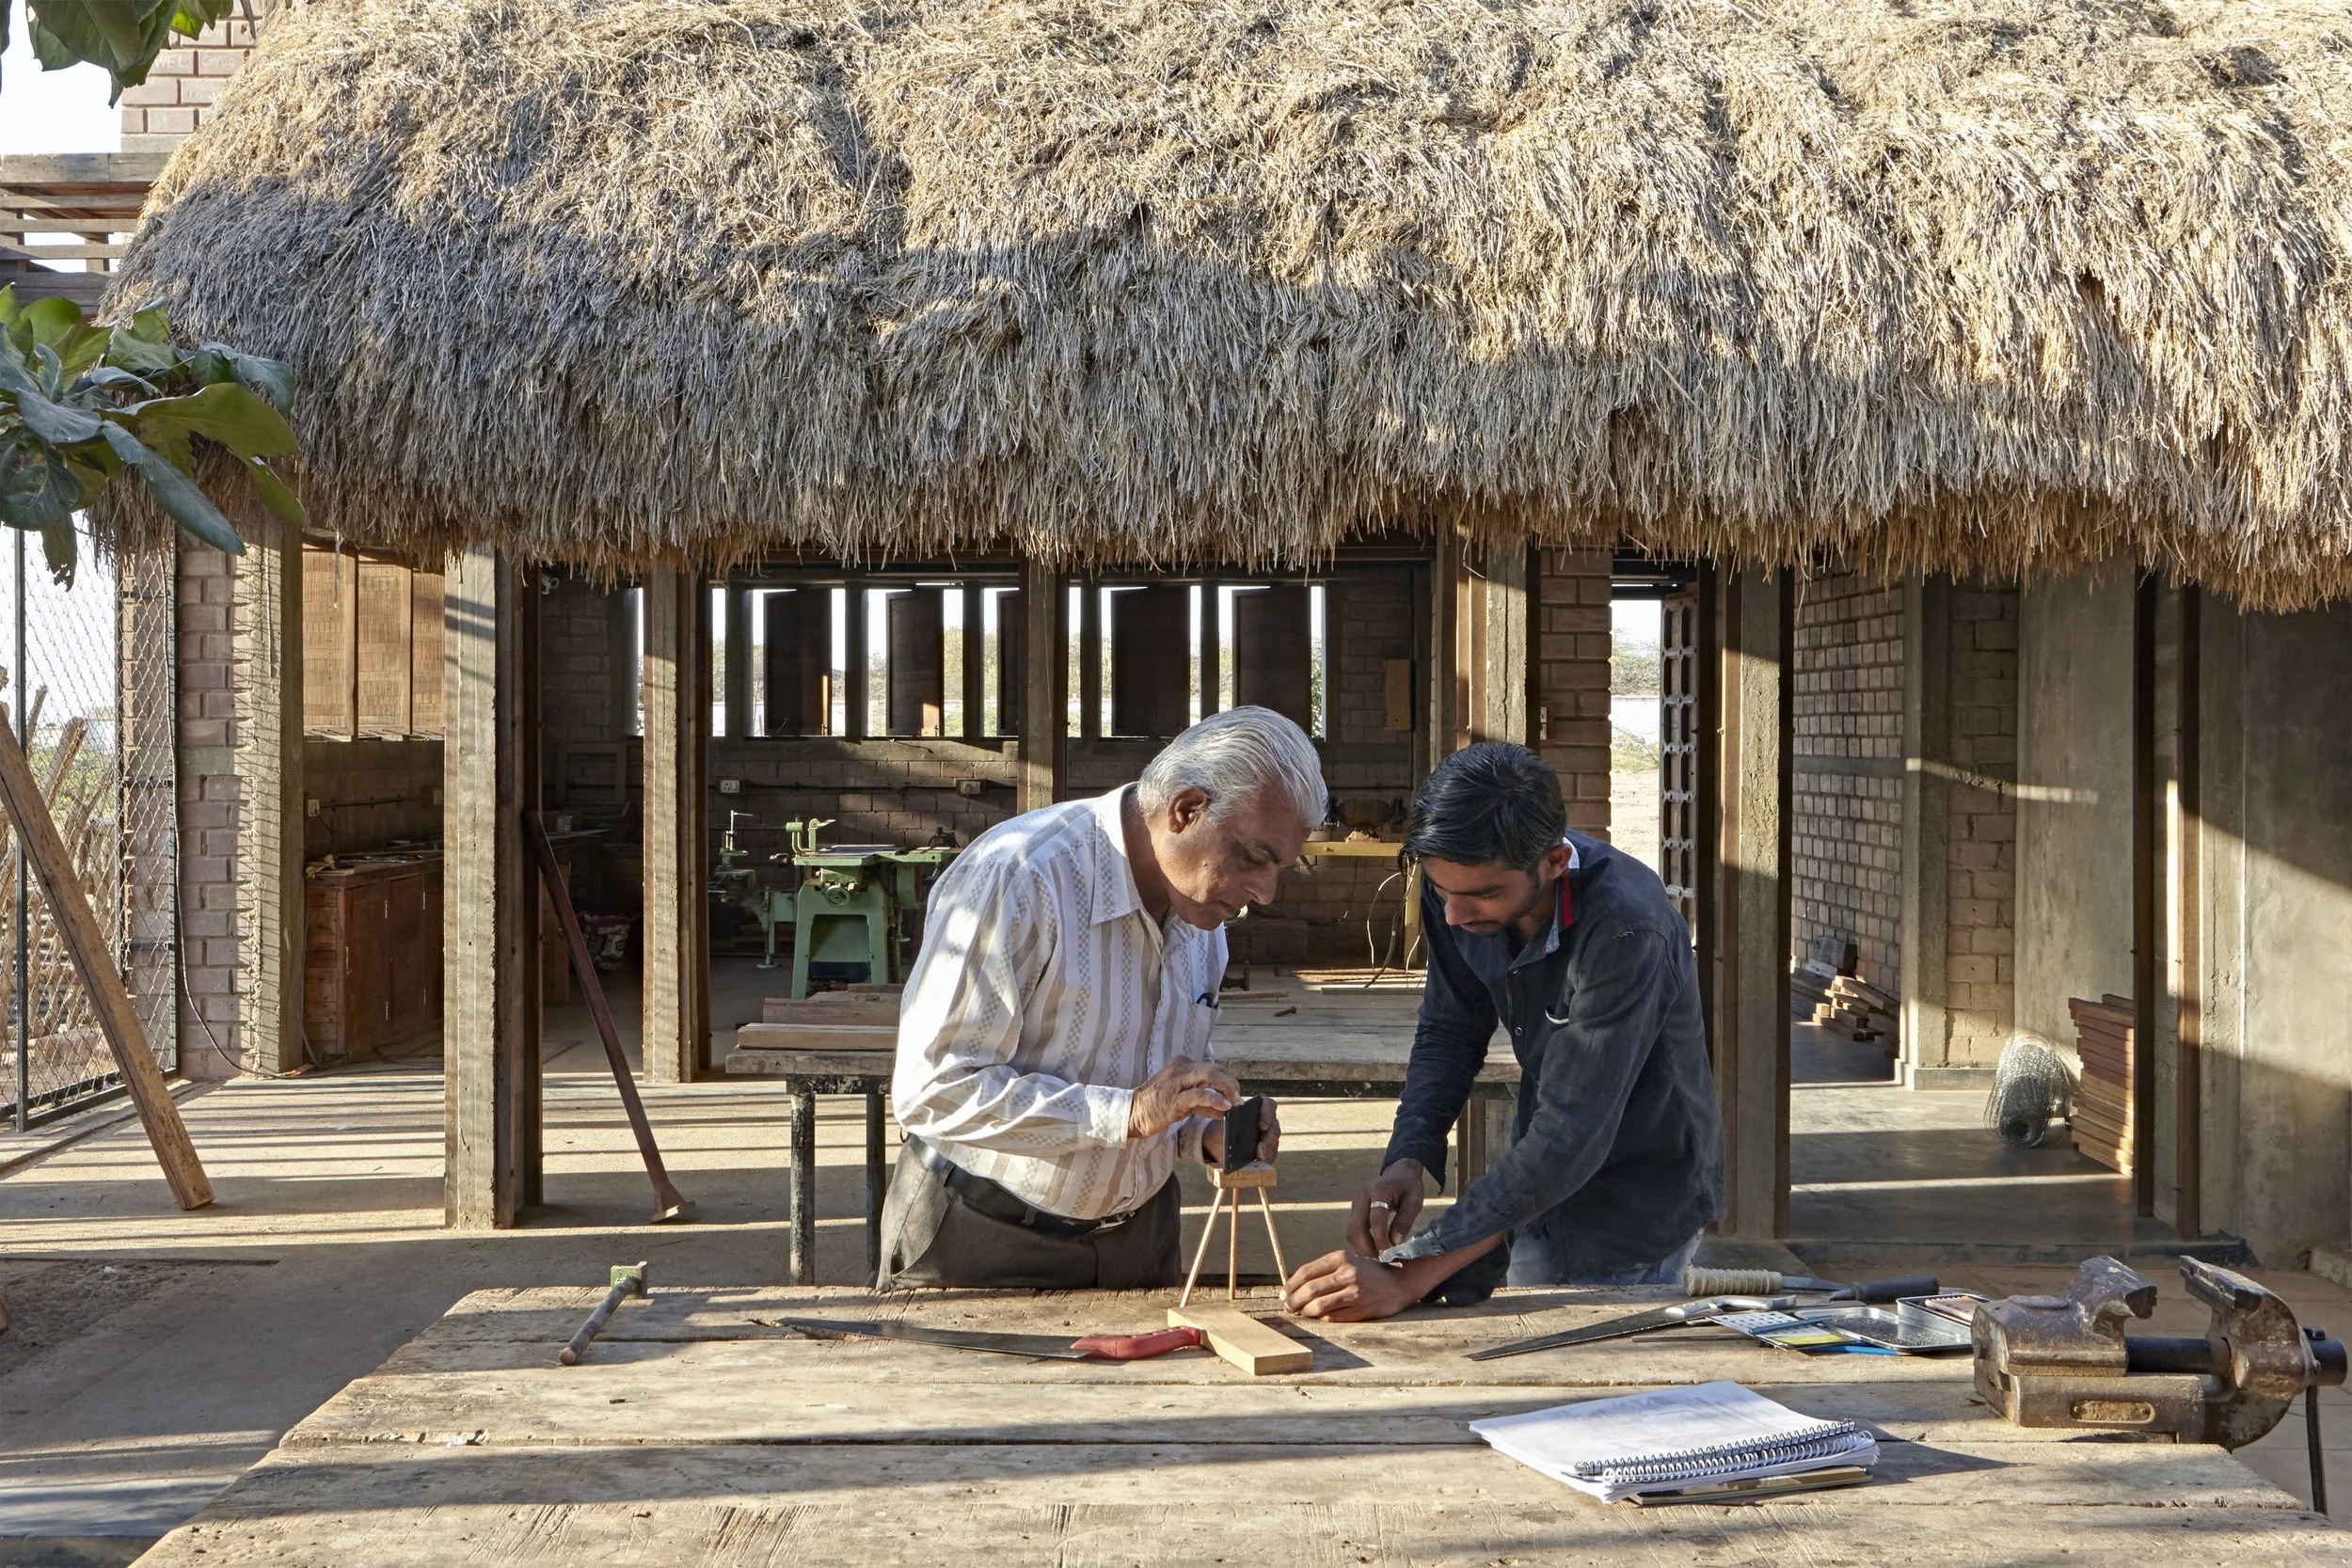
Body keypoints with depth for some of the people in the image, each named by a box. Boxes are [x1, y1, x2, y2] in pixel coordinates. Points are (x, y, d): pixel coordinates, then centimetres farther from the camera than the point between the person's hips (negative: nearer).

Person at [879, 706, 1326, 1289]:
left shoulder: (1202, 915, 2)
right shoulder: (1017, 878, -24)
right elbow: (933, 1090, -28)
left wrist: (1208, 1134, -8)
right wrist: (1127, 1113, -32)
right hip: (985, 1241, -7)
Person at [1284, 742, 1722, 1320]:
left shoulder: (1625, 931, -34)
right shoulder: (1458, 886, -13)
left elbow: (1571, 1139, -36)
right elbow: (1449, 1033, 1)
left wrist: (1409, 1278, -40)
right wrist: (1407, 1159, -19)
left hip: (1635, 1210, -6)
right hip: (1542, 1186, 6)